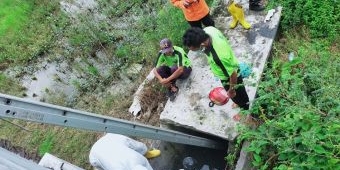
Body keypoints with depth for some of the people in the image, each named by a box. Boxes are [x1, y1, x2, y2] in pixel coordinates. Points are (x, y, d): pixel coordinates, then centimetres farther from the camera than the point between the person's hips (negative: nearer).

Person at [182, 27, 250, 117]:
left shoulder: (220, 56, -49)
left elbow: (233, 74, -31)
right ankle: (241, 104, 65)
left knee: (237, 95, 26)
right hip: (226, 69, 7)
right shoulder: (208, 29, -27)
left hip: (229, 78, -7)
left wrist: (231, 90, -13)